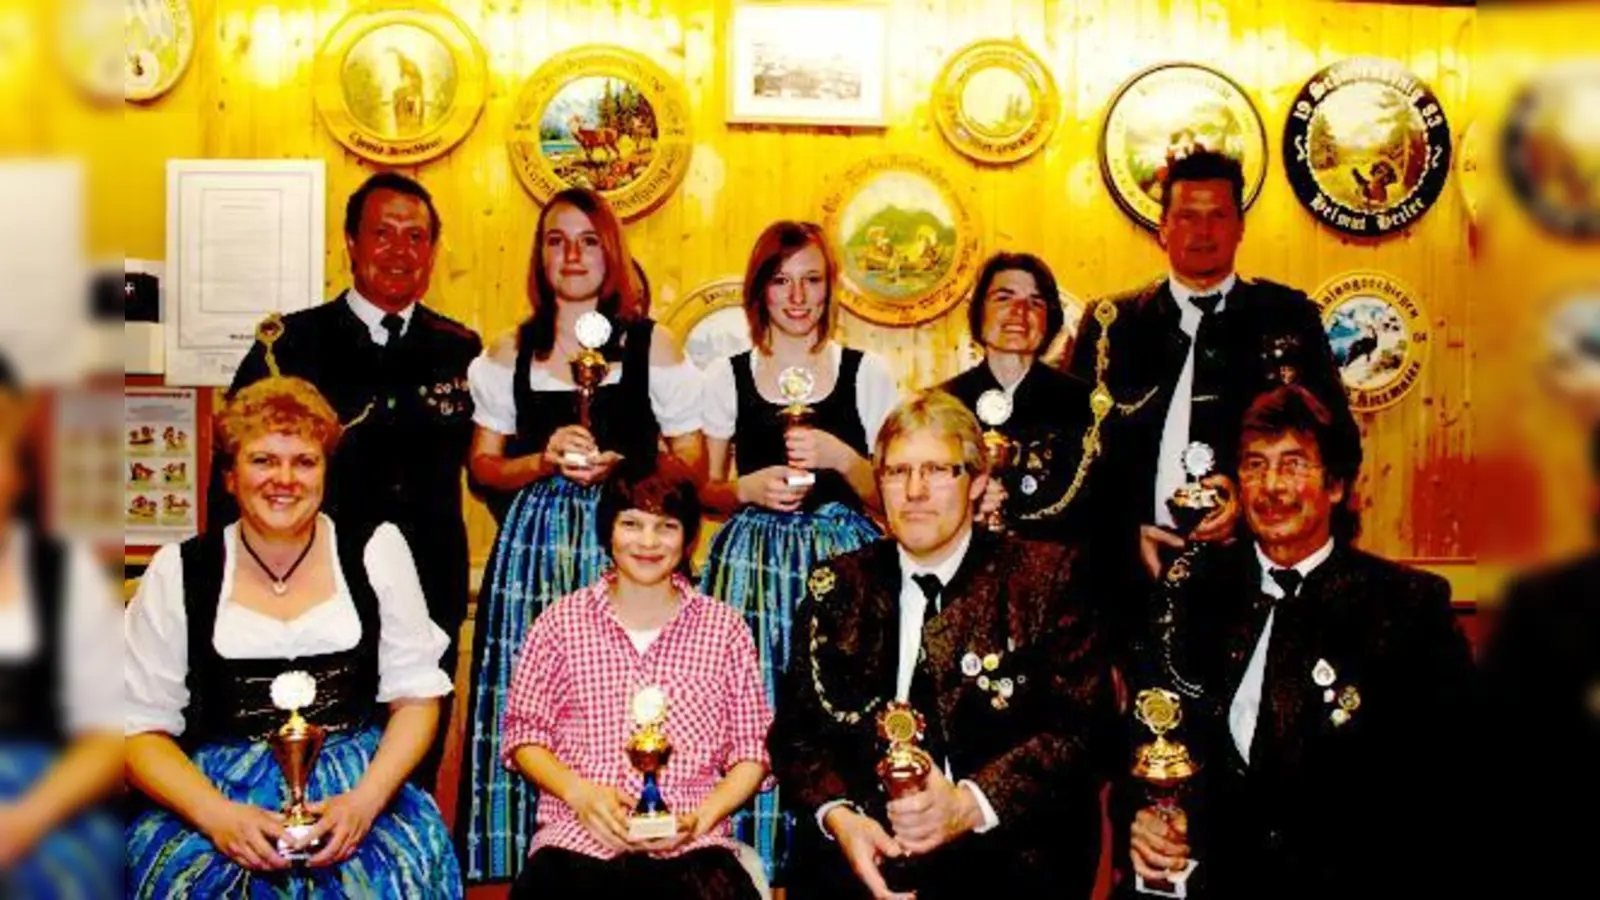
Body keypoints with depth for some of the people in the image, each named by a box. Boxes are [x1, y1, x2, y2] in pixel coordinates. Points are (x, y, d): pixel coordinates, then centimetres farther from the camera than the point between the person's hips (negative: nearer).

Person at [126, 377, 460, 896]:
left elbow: (417, 695, 4)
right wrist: (217, 815, -14)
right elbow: (142, 728, 3)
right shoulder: (179, 572, 6)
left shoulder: (377, 551, 7)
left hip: (362, 789, 0)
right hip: (217, 793, 0)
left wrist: (364, 801, -12)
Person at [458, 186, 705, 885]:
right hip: (533, 544, 2)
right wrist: (546, 462, -8)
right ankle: (525, 851, 11)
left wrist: (617, 466, -11)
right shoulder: (510, 354, 11)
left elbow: (693, 459, 4)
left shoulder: (653, 345, 5)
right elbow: (483, 465, 10)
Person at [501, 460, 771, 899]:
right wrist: (580, 793, -7)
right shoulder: (561, 621, 9)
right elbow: (524, 733, 11)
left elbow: (751, 752, 9)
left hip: (691, 846, 0)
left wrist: (702, 817, -8)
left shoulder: (724, 627, 9)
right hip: (576, 836, 0)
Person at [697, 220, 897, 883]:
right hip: (752, 562, 1)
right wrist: (747, 489, -8)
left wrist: (842, 458, -12)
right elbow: (707, 493, 12)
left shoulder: (868, 372, 5)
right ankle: (753, 855, 13)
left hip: (843, 559, 0)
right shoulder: (726, 376, 7)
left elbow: (888, 496, 6)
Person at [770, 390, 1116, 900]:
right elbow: (797, 728, 9)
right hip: (860, 858, 2)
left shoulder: (1046, 577, 4)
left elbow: (1082, 724, -3)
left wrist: (971, 804, -16)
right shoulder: (838, 589, 12)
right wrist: (837, 815, -10)